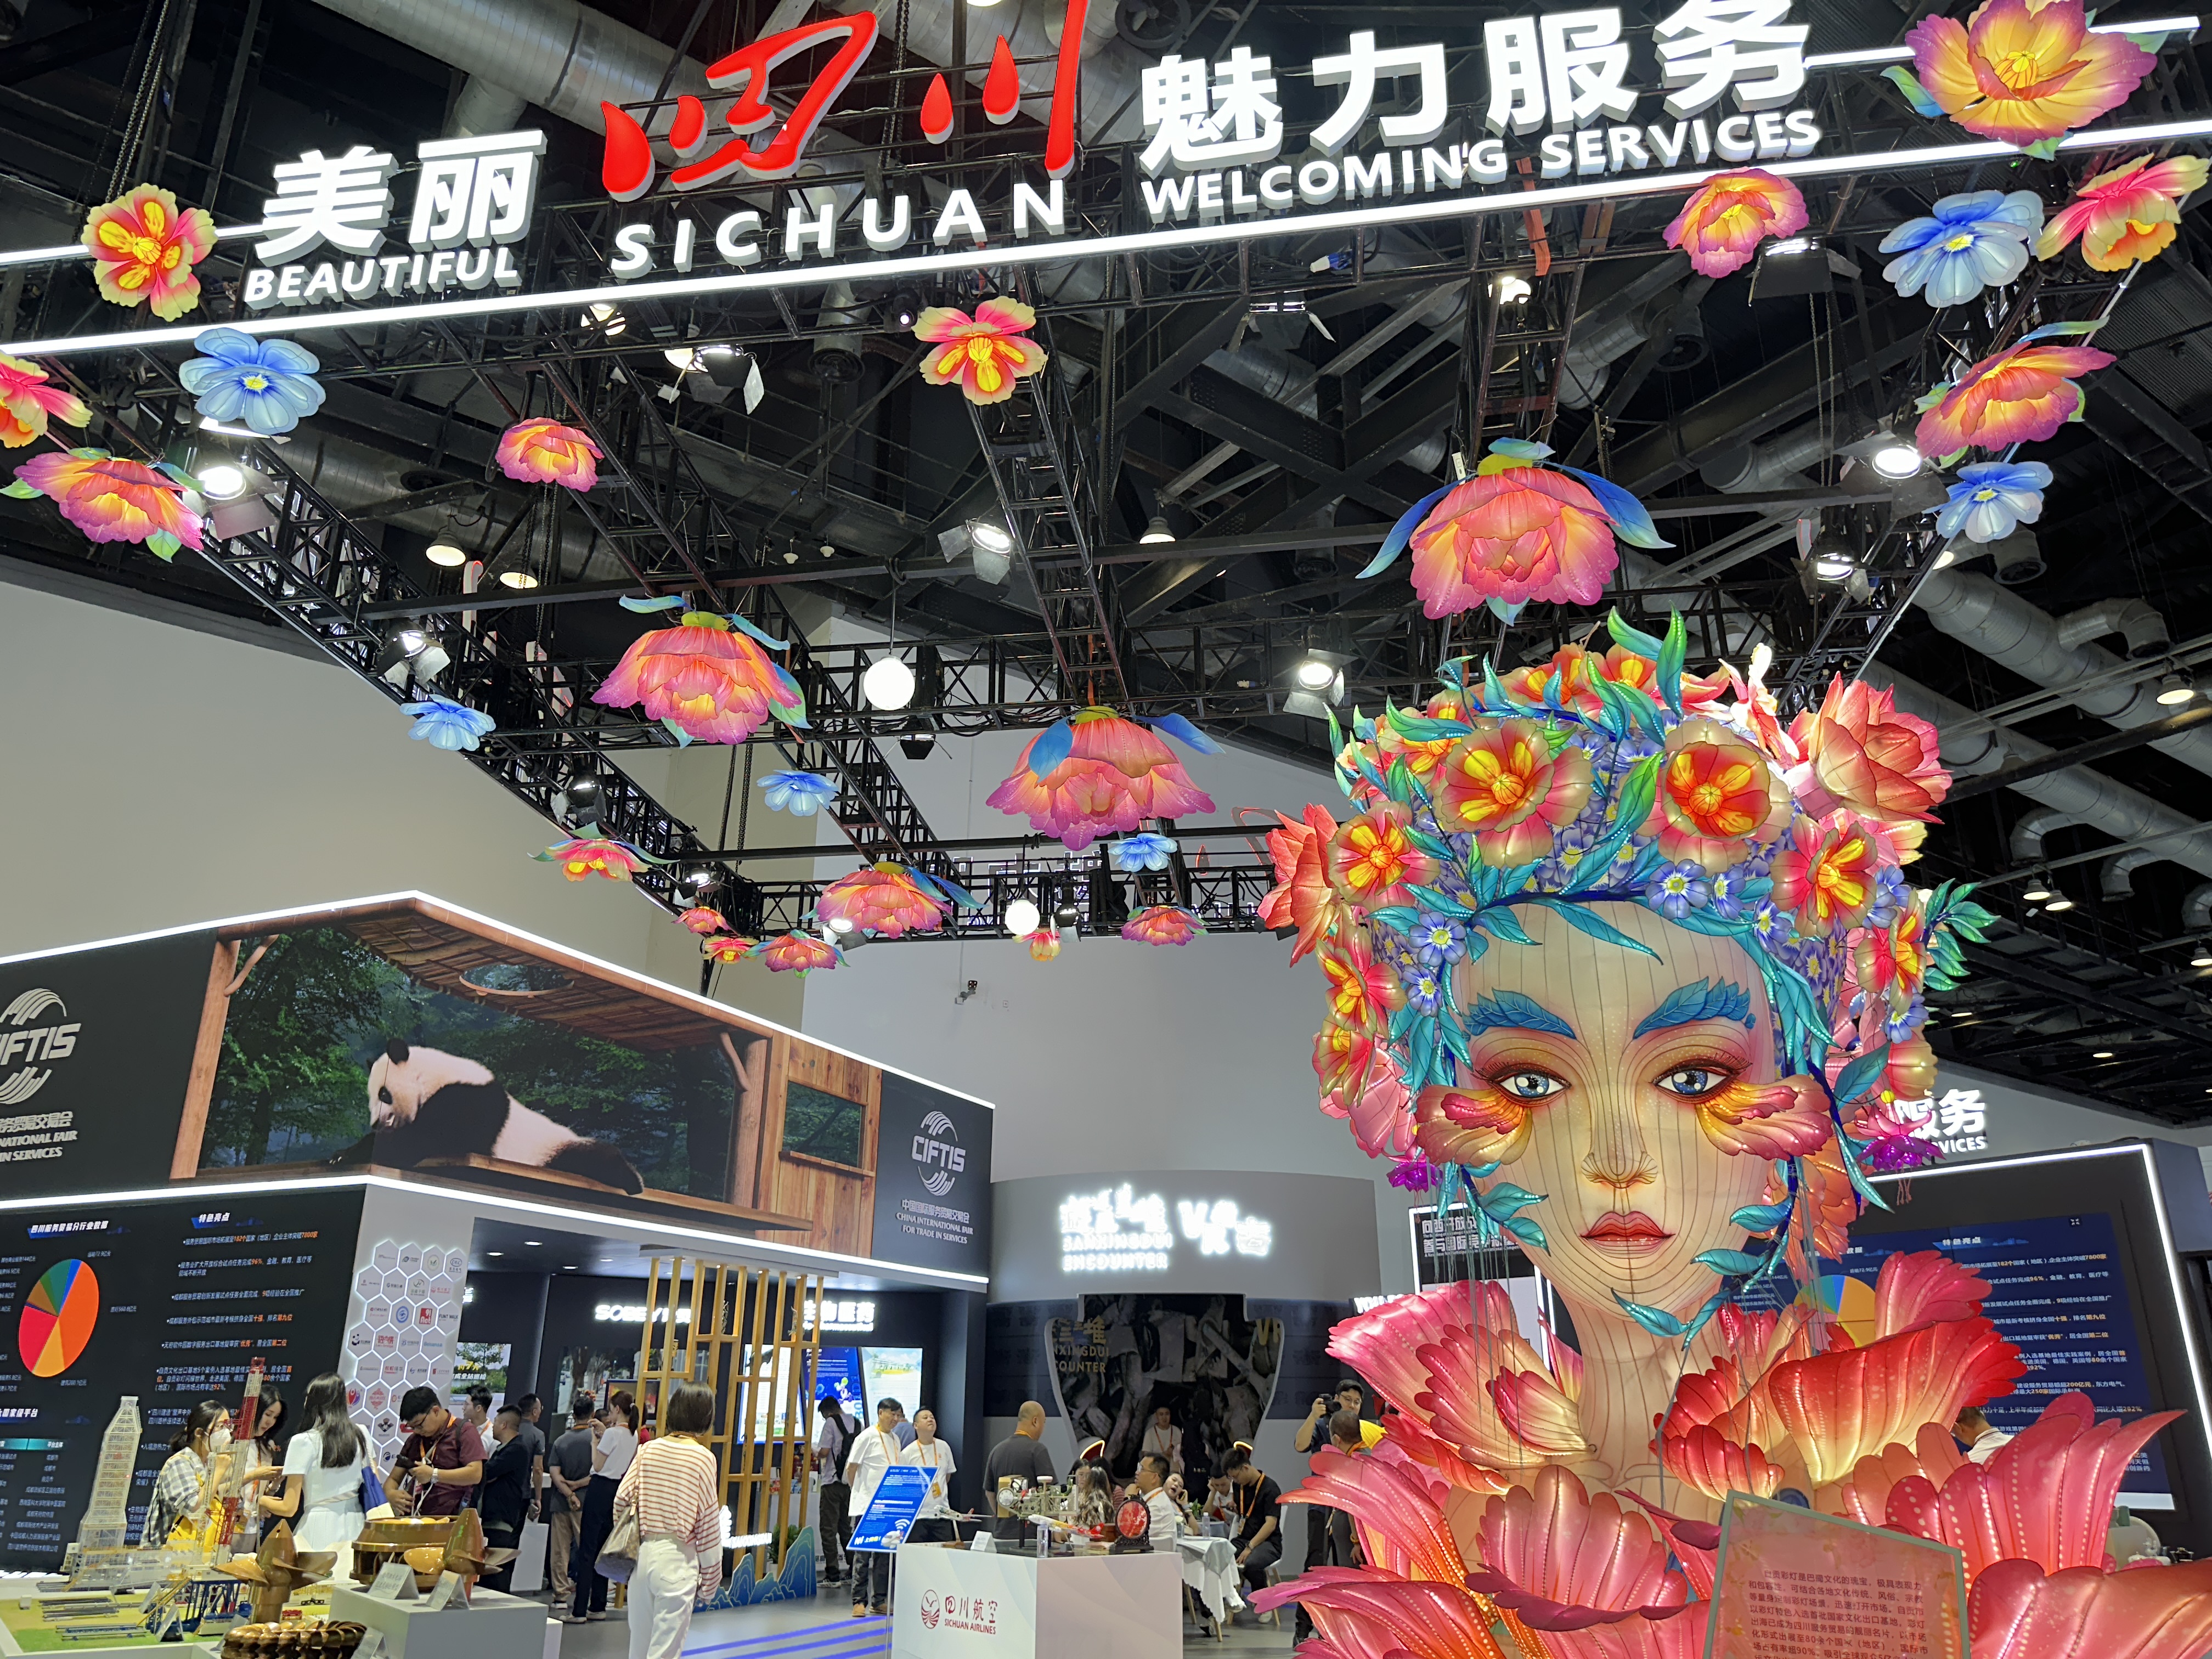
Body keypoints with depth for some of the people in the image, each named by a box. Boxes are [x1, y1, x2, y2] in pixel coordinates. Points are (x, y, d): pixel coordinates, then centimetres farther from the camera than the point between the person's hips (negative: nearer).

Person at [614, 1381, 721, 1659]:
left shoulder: (648, 1450, 3)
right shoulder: (704, 1459, -9)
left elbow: (621, 1500, 2)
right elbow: (708, 1523, -7)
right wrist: (710, 1577, 2)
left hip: (643, 1552, 5)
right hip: (678, 1558, -5)